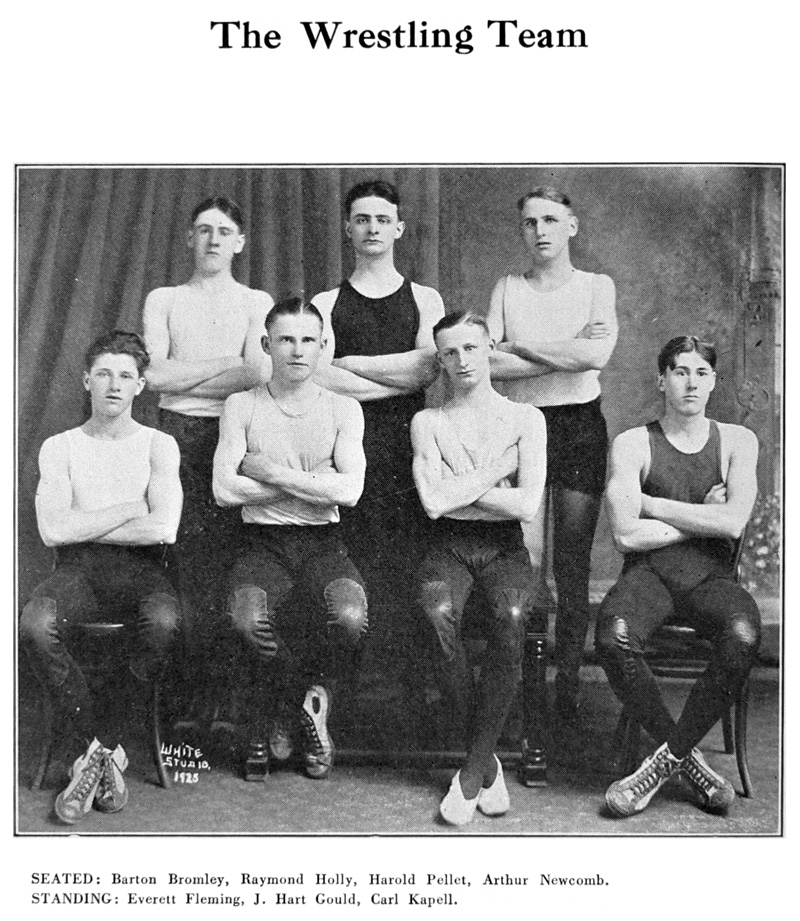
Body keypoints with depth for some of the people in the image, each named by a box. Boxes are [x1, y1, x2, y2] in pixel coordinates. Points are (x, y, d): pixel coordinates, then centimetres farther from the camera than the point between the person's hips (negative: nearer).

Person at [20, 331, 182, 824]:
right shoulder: (59, 447, 14)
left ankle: (109, 752, -19)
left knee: (164, 621, -35)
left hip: (139, 567, -1)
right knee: (35, 625, -32)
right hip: (78, 570, 1)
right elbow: (53, 530, -3)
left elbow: (162, 529, -7)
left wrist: (84, 528, -2)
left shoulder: (158, 445, 10)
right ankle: (96, 749, -18)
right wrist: (129, 510, -3)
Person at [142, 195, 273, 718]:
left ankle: (220, 680, -4)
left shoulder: (257, 302, 14)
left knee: (228, 553, -8)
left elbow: (260, 374, -2)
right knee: (183, 553, -8)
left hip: (236, 431, 0)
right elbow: (153, 374, 2)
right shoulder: (164, 300, 17)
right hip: (178, 433, 1)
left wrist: (183, 377, -3)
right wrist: (225, 364, 0)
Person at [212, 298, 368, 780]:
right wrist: (311, 483, -6)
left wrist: (272, 472, -10)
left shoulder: (343, 408, 6)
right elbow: (224, 489, -7)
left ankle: (293, 701, 3)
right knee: (248, 617, -32)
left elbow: (349, 490, -9)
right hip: (264, 542, 0)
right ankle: (307, 703, 2)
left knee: (351, 616, -31)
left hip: (323, 542, 0)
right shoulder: (242, 406, 6)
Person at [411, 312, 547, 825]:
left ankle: (473, 768, -23)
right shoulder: (428, 422, 10)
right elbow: (434, 503, -6)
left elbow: (528, 506, -7)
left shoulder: (525, 418, 8)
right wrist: (498, 468, -3)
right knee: (439, 613, -34)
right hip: (449, 548, 1)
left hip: (505, 547, 0)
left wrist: (457, 490, -4)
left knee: (511, 616, -35)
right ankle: (488, 761, -18)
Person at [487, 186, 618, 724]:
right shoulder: (507, 288, 10)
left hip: (580, 424, 0)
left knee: (573, 567, 1)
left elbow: (598, 354, -12)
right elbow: (489, 362, -4)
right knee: (523, 563, -5)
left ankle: (569, 690, 10)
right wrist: (568, 353, -10)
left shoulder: (597, 286, 7)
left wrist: (520, 345, -8)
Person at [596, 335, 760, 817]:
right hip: (649, 572, 0)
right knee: (615, 637, -33)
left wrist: (651, 503, -6)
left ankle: (668, 757, -14)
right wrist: (703, 517, -2)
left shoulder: (738, 441, 9)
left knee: (743, 636, -33)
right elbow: (626, 535, -8)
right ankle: (688, 758, -11)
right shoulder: (633, 444, 4)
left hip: (712, 575, 1)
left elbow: (734, 524, -8)